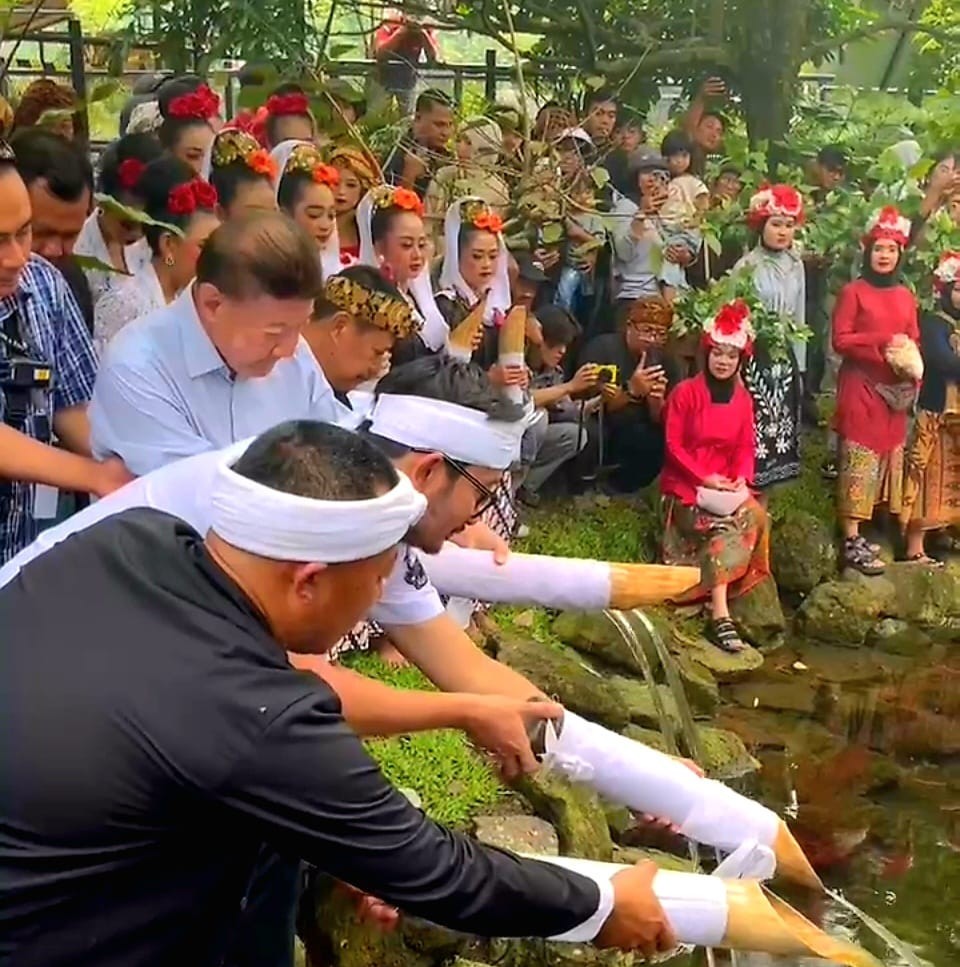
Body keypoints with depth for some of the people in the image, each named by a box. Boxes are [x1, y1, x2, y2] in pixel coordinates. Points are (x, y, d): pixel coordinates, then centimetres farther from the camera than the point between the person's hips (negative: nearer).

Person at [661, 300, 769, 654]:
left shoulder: (743, 399, 11)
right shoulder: (685, 393, -5)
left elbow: (746, 447, 10)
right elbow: (673, 446, -8)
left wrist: (741, 478, -10)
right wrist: (704, 478, -16)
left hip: (727, 487, 5)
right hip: (686, 485, -5)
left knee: (754, 516, -25)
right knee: (726, 525, -30)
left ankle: (718, 607, -23)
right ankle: (720, 614, -31)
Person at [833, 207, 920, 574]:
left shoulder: (905, 296, 13)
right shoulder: (853, 292, -3)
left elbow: (914, 341, 19)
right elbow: (841, 340, -8)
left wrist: (910, 366, 1)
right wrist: (884, 341, -15)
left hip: (895, 389, 6)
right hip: (861, 387, -6)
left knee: (889, 458, 6)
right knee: (859, 461, -8)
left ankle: (860, 534, 14)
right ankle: (852, 542, -7)